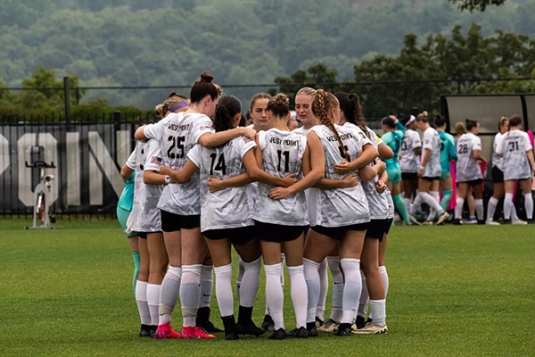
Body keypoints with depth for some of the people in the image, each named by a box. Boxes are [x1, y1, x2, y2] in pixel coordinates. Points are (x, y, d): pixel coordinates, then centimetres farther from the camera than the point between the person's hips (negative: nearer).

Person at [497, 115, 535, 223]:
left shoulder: (504, 137, 6)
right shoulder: (523, 135, 0)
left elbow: (498, 153, 3)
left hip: (509, 167, 1)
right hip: (522, 166, -1)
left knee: (508, 194, -3)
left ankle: (506, 218, -12)